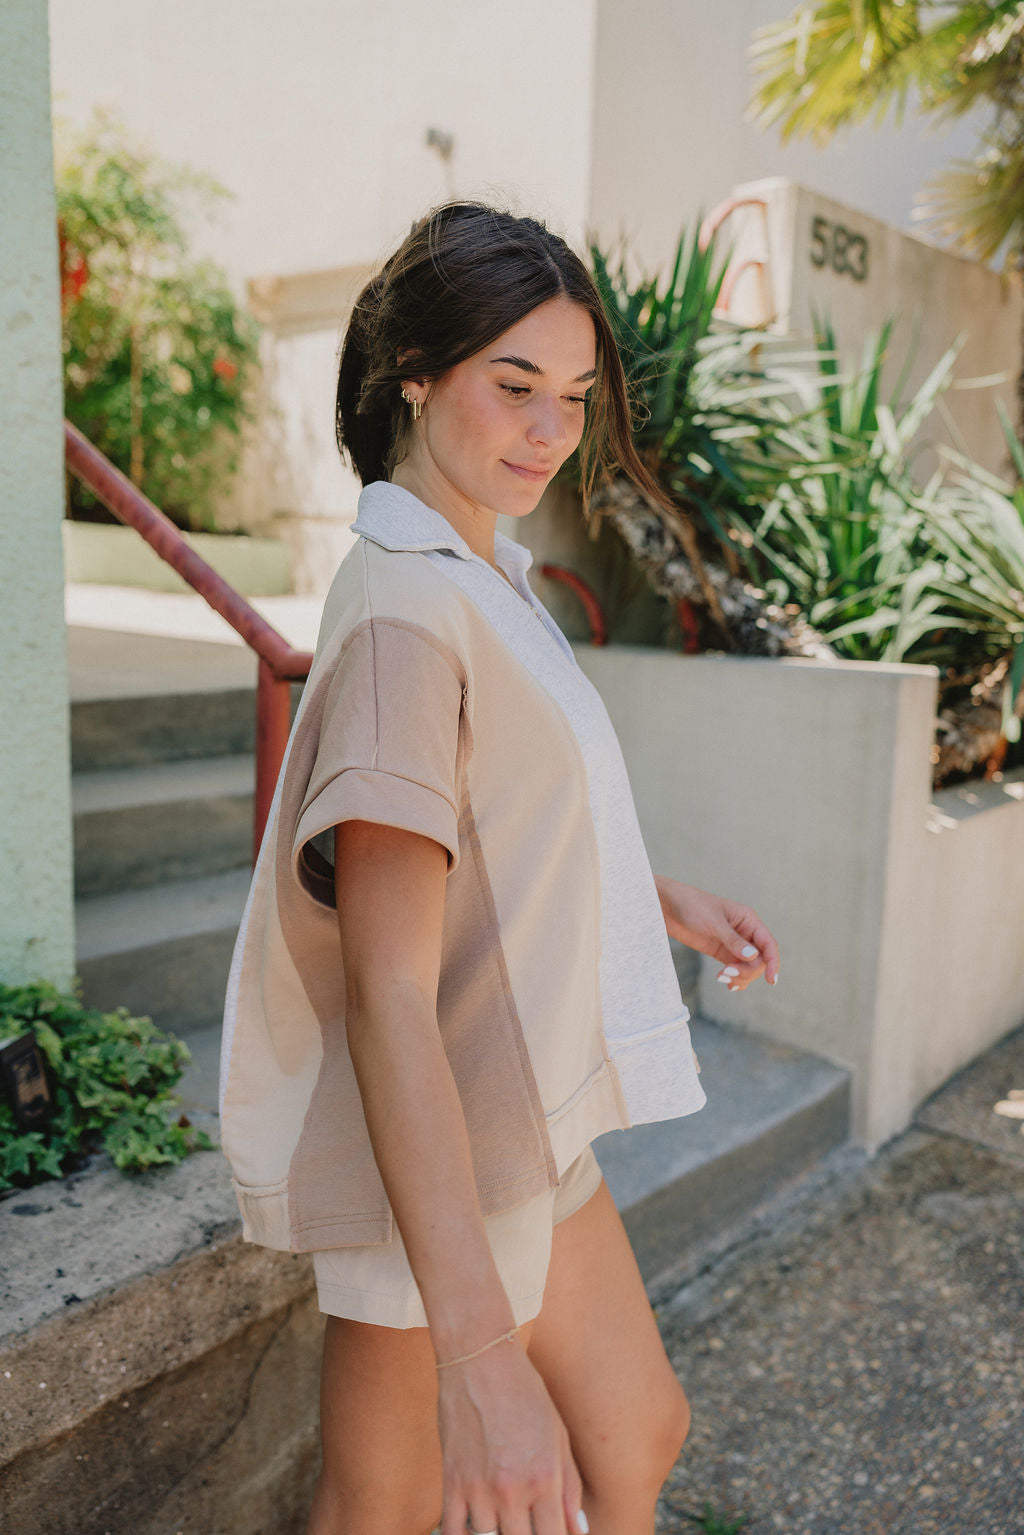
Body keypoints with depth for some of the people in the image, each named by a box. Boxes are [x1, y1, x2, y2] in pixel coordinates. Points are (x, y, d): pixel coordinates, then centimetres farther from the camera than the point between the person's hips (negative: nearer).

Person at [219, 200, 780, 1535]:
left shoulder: (492, 574, 7)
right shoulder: (405, 604, -25)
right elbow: (389, 995, -31)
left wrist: (661, 897, 15)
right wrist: (480, 1349, -33)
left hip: (525, 1124, 9)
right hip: (430, 1164, -9)